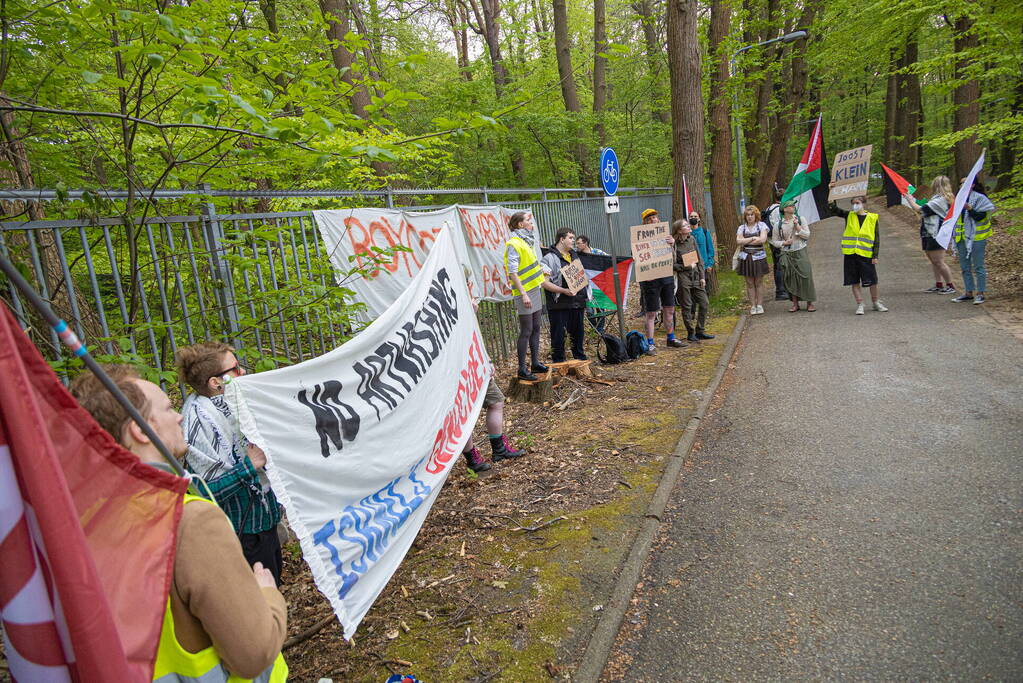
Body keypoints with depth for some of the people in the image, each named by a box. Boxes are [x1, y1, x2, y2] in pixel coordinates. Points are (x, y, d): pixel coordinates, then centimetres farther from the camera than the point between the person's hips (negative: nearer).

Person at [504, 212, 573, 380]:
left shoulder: (526, 242, 18)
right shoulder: (513, 244, -13)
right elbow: (513, 272, -20)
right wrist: (523, 294, -26)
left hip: (535, 291, 10)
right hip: (525, 293, -10)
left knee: (535, 328, 14)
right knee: (526, 331, -6)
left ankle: (535, 362, 24)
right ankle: (522, 369, 1)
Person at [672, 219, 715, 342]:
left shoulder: (692, 239, 6)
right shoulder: (674, 244, -10)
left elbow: (700, 259, 9)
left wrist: (702, 276, 5)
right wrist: (686, 267, -14)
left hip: (696, 276, 6)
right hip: (683, 278, -6)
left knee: (704, 303, 6)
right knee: (687, 306, 2)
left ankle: (700, 331, 18)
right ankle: (691, 333, 14)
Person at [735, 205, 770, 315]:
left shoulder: (762, 225, 3)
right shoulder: (742, 228, 9)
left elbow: (762, 239, -12)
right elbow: (738, 241, -6)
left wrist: (745, 241, -8)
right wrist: (753, 238, -10)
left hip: (758, 257, -2)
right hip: (746, 257, 2)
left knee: (759, 282, 3)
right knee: (749, 283, 3)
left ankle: (759, 305, 10)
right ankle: (752, 306, 8)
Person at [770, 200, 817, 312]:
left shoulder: (800, 219, 5)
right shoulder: (778, 224, 3)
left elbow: (807, 235, 2)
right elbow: (774, 241, 7)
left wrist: (798, 227, -11)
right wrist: (784, 242, -10)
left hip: (801, 252, 0)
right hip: (787, 254, 0)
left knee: (806, 276, -5)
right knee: (791, 278, 2)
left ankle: (810, 303, 4)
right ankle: (795, 303, 13)